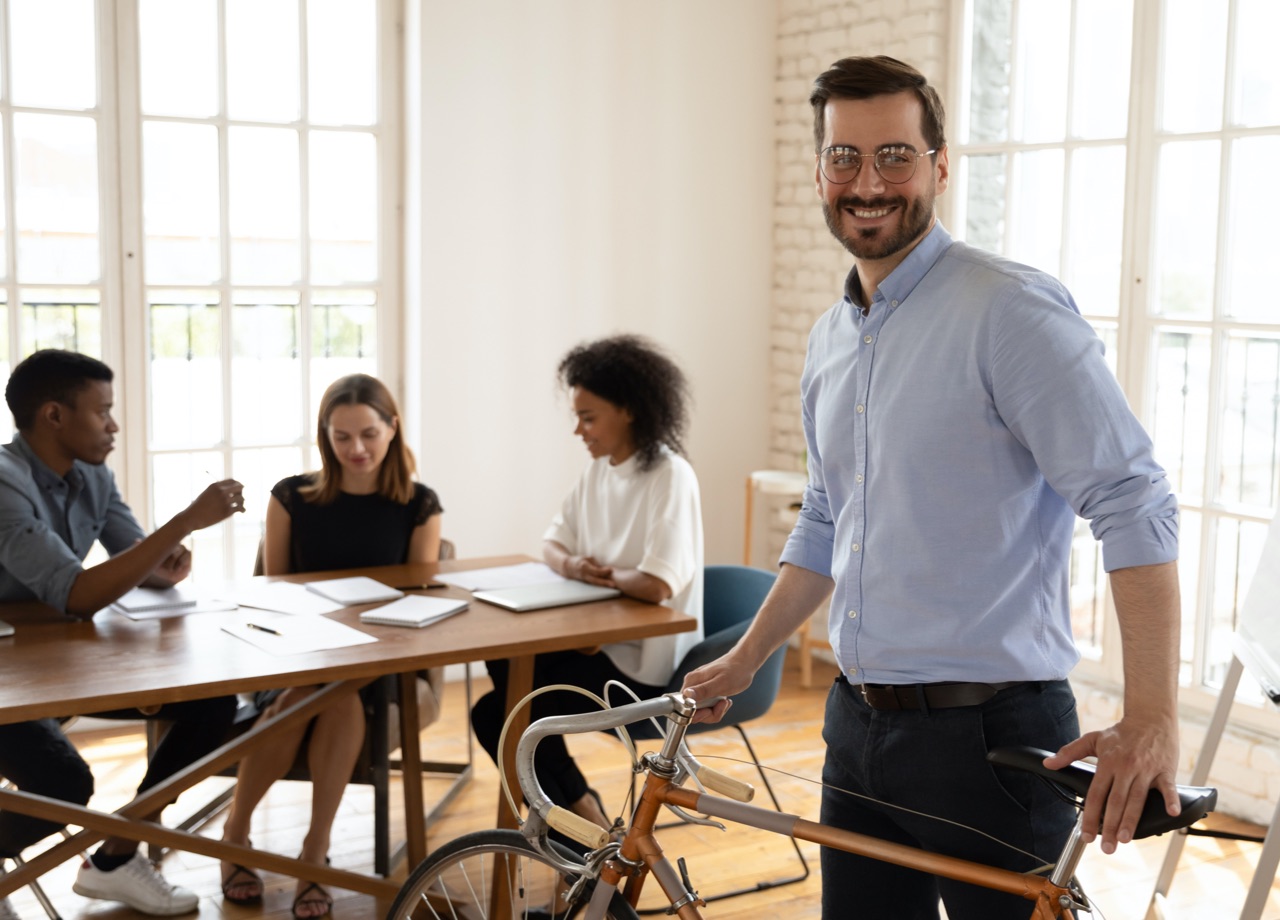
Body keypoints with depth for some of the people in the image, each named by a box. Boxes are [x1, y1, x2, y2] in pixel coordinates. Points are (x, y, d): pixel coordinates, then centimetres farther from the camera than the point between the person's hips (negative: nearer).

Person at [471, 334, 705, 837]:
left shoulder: (670, 477, -19)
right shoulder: (599, 471, 6)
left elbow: (657, 586, -29)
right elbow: (552, 543, 13)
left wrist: (601, 575, -11)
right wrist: (572, 564, -10)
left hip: (644, 662, -8)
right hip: (601, 637, 8)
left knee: (495, 716, -11)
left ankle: (581, 819, 9)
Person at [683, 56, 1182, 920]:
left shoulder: (1010, 307, -14)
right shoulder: (831, 338, 11)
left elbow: (1135, 505, -19)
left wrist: (1150, 721, -26)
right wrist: (742, 663, 21)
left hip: (989, 735, -7)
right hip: (859, 727, 7)